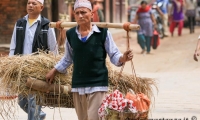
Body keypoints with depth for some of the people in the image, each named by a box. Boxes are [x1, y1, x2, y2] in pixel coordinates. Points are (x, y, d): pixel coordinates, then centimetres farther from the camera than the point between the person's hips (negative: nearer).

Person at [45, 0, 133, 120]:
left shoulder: (103, 32, -5)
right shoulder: (71, 34, 6)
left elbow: (114, 55, 0)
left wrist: (123, 58, -20)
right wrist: (54, 71, 23)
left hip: (97, 85, -4)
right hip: (78, 85, 4)